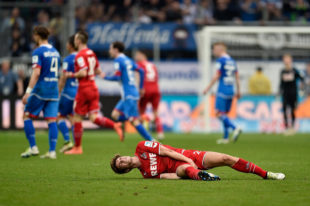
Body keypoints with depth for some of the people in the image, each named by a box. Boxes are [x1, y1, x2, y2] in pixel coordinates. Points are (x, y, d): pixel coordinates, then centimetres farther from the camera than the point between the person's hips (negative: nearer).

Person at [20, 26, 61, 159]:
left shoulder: (38, 52, -9)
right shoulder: (55, 52, 14)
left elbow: (36, 73, -19)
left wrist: (28, 91, -22)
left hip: (40, 90, -6)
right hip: (54, 91, 6)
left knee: (27, 116, 6)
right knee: (51, 120, 3)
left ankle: (33, 148, -1)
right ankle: (52, 151, -4)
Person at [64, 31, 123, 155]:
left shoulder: (80, 55, -13)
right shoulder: (91, 53, 13)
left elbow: (83, 73, -23)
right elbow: (98, 71, 19)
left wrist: (71, 75, -8)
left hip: (84, 89, -8)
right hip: (94, 88, 8)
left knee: (77, 118, 4)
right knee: (93, 118, 3)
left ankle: (77, 147, 10)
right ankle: (115, 126, -20)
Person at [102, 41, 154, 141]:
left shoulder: (118, 60, -9)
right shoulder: (128, 60, 16)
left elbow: (117, 77, -17)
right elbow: (141, 71, 18)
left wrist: (105, 77, -1)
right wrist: (141, 87, 24)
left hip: (129, 95, -9)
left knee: (133, 120, -11)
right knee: (115, 114, 11)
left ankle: (150, 140, -15)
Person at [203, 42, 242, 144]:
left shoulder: (221, 60, -8)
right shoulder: (232, 61, 15)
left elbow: (217, 76, -11)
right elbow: (237, 77, 16)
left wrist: (208, 88, -6)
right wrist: (238, 91, 21)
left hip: (222, 91, -8)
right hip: (230, 91, 8)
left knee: (219, 113, -9)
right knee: (224, 114, 13)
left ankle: (235, 128, -26)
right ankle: (225, 137, 9)